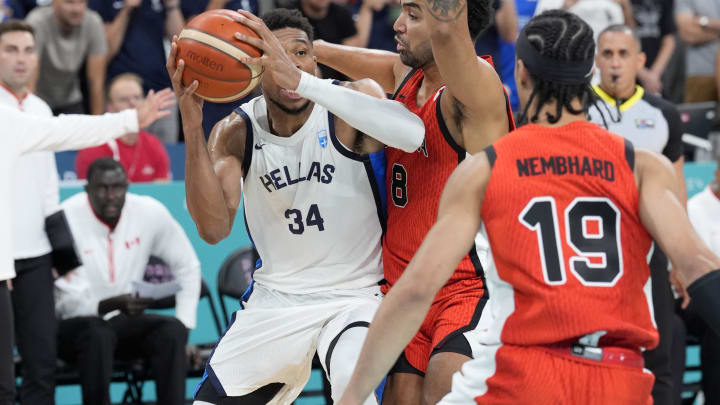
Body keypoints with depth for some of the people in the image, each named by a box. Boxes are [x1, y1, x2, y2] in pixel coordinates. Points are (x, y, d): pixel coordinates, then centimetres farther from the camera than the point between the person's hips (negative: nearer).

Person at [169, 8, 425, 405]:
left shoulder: (354, 98, -14)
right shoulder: (236, 132, -4)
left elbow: (413, 133, -40)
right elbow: (213, 229, -19)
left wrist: (300, 80, -47)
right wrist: (191, 125, -30)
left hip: (355, 294, -4)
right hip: (275, 296, 4)